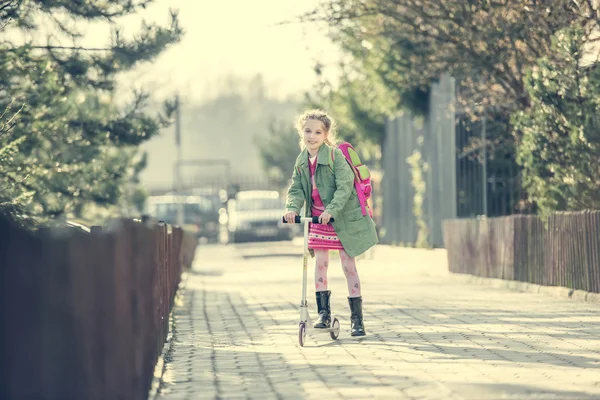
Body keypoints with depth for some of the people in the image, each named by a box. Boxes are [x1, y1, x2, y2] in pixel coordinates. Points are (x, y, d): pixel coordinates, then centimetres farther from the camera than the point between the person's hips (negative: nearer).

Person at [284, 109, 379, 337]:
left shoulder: (335, 155, -16)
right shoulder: (302, 161, 3)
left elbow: (344, 186, -22)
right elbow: (296, 188, 3)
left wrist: (331, 210, -34)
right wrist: (292, 207, -18)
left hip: (343, 218, -5)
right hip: (317, 218, 5)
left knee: (349, 266, 1)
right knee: (320, 263, 1)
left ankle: (356, 318, 8)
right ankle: (323, 312, 9)